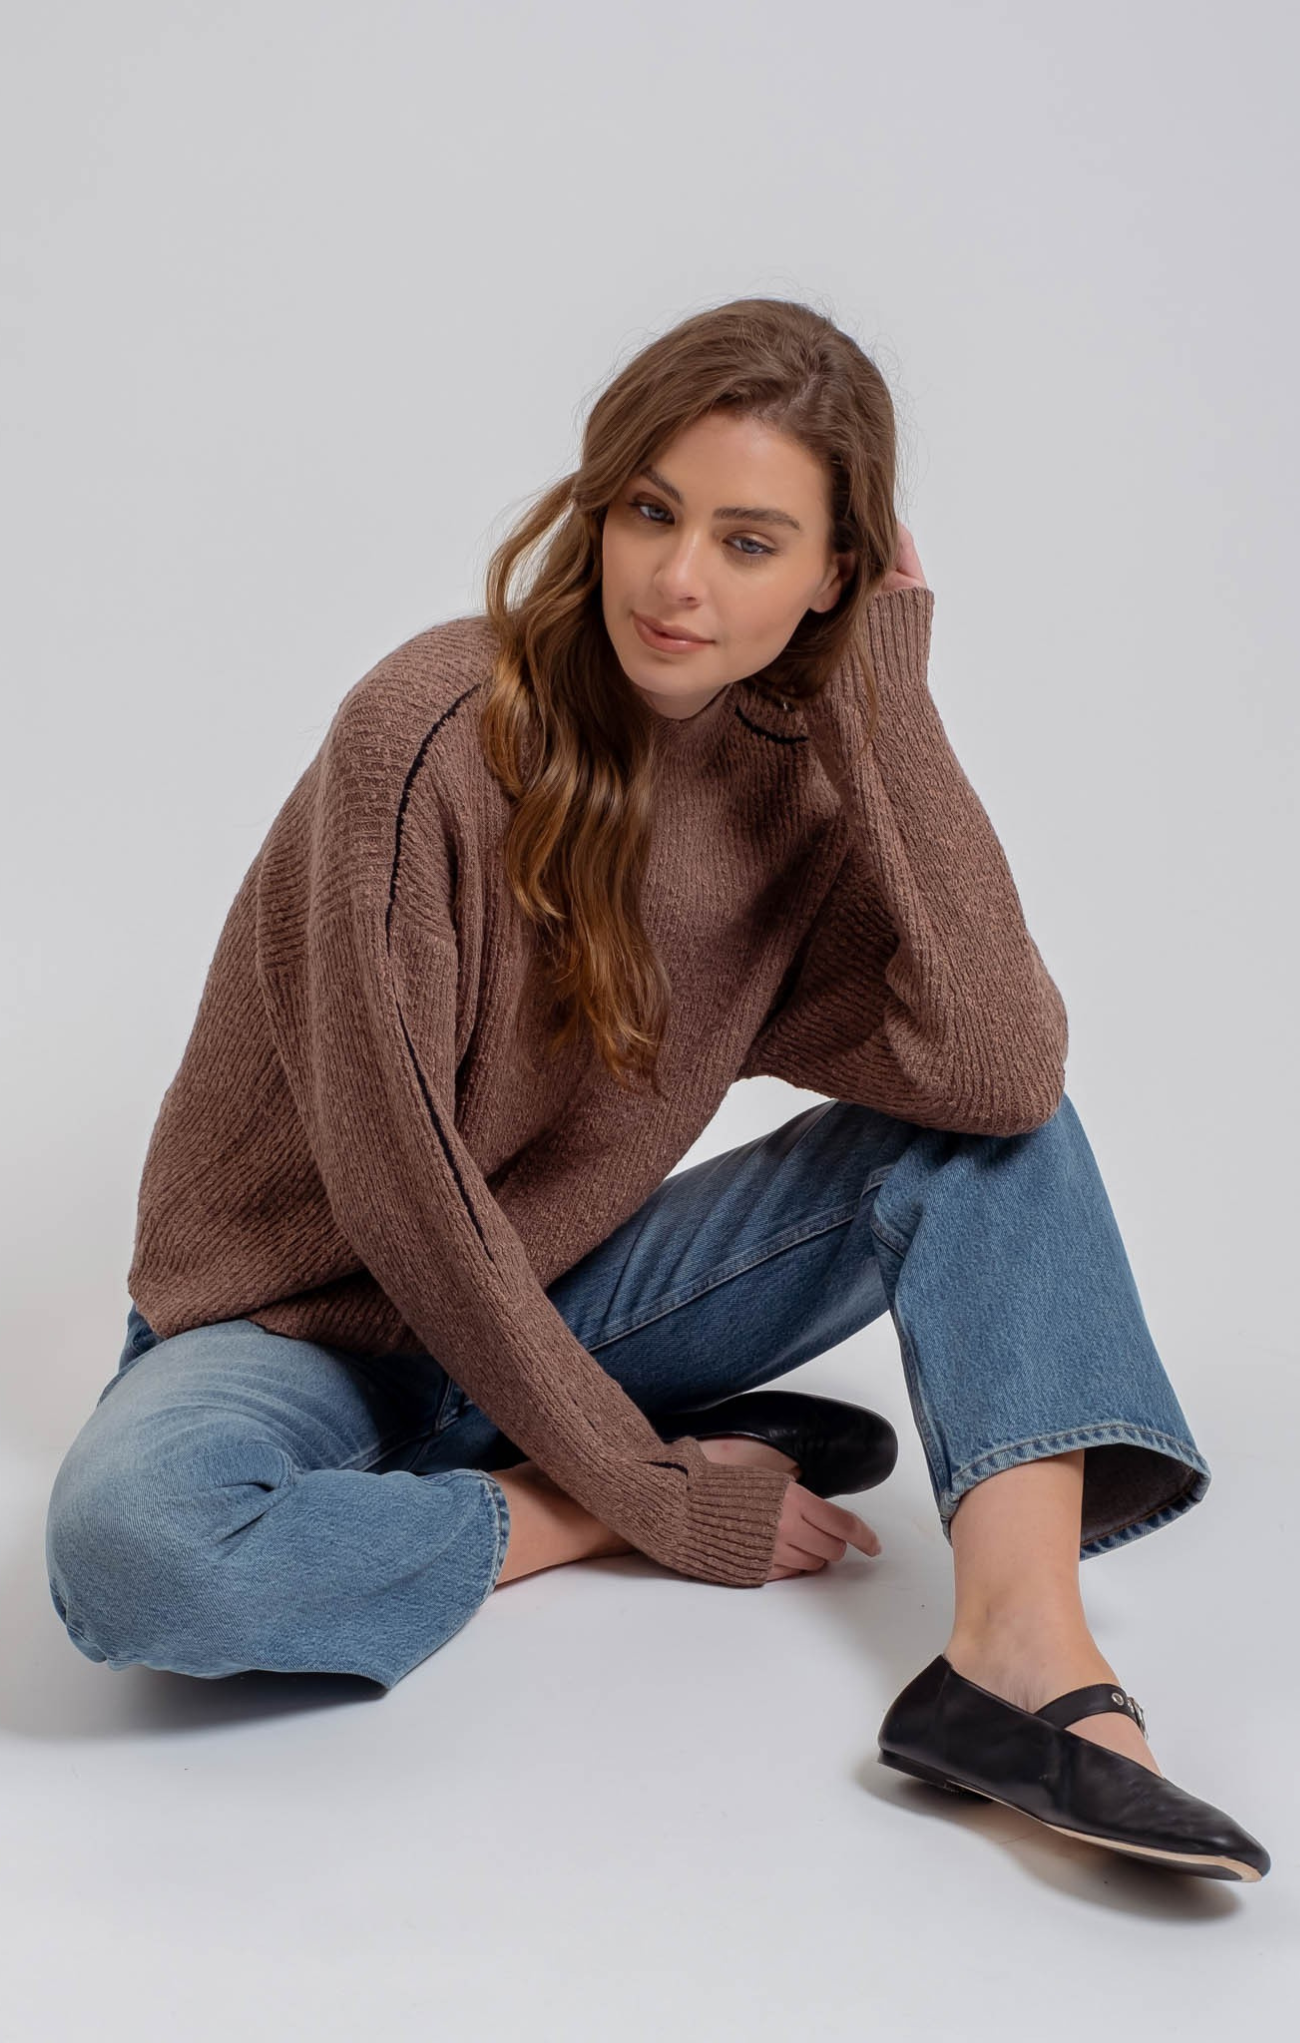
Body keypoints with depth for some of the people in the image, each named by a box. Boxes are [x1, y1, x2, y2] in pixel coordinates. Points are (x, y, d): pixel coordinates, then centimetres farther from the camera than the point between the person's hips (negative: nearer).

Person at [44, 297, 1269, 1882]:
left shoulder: (804, 770, -7)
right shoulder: (434, 734, -24)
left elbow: (997, 1070, -24)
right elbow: (406, 1191, -23)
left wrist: (889, 706, -22)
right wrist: (652, 1500, -17)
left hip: (563, 1306, 5)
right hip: (306, 1322, -4)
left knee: (989, 1117, -11)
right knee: (131, 1547, -38)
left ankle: (1024, 1646, -27)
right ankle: (556, 1520, -12)